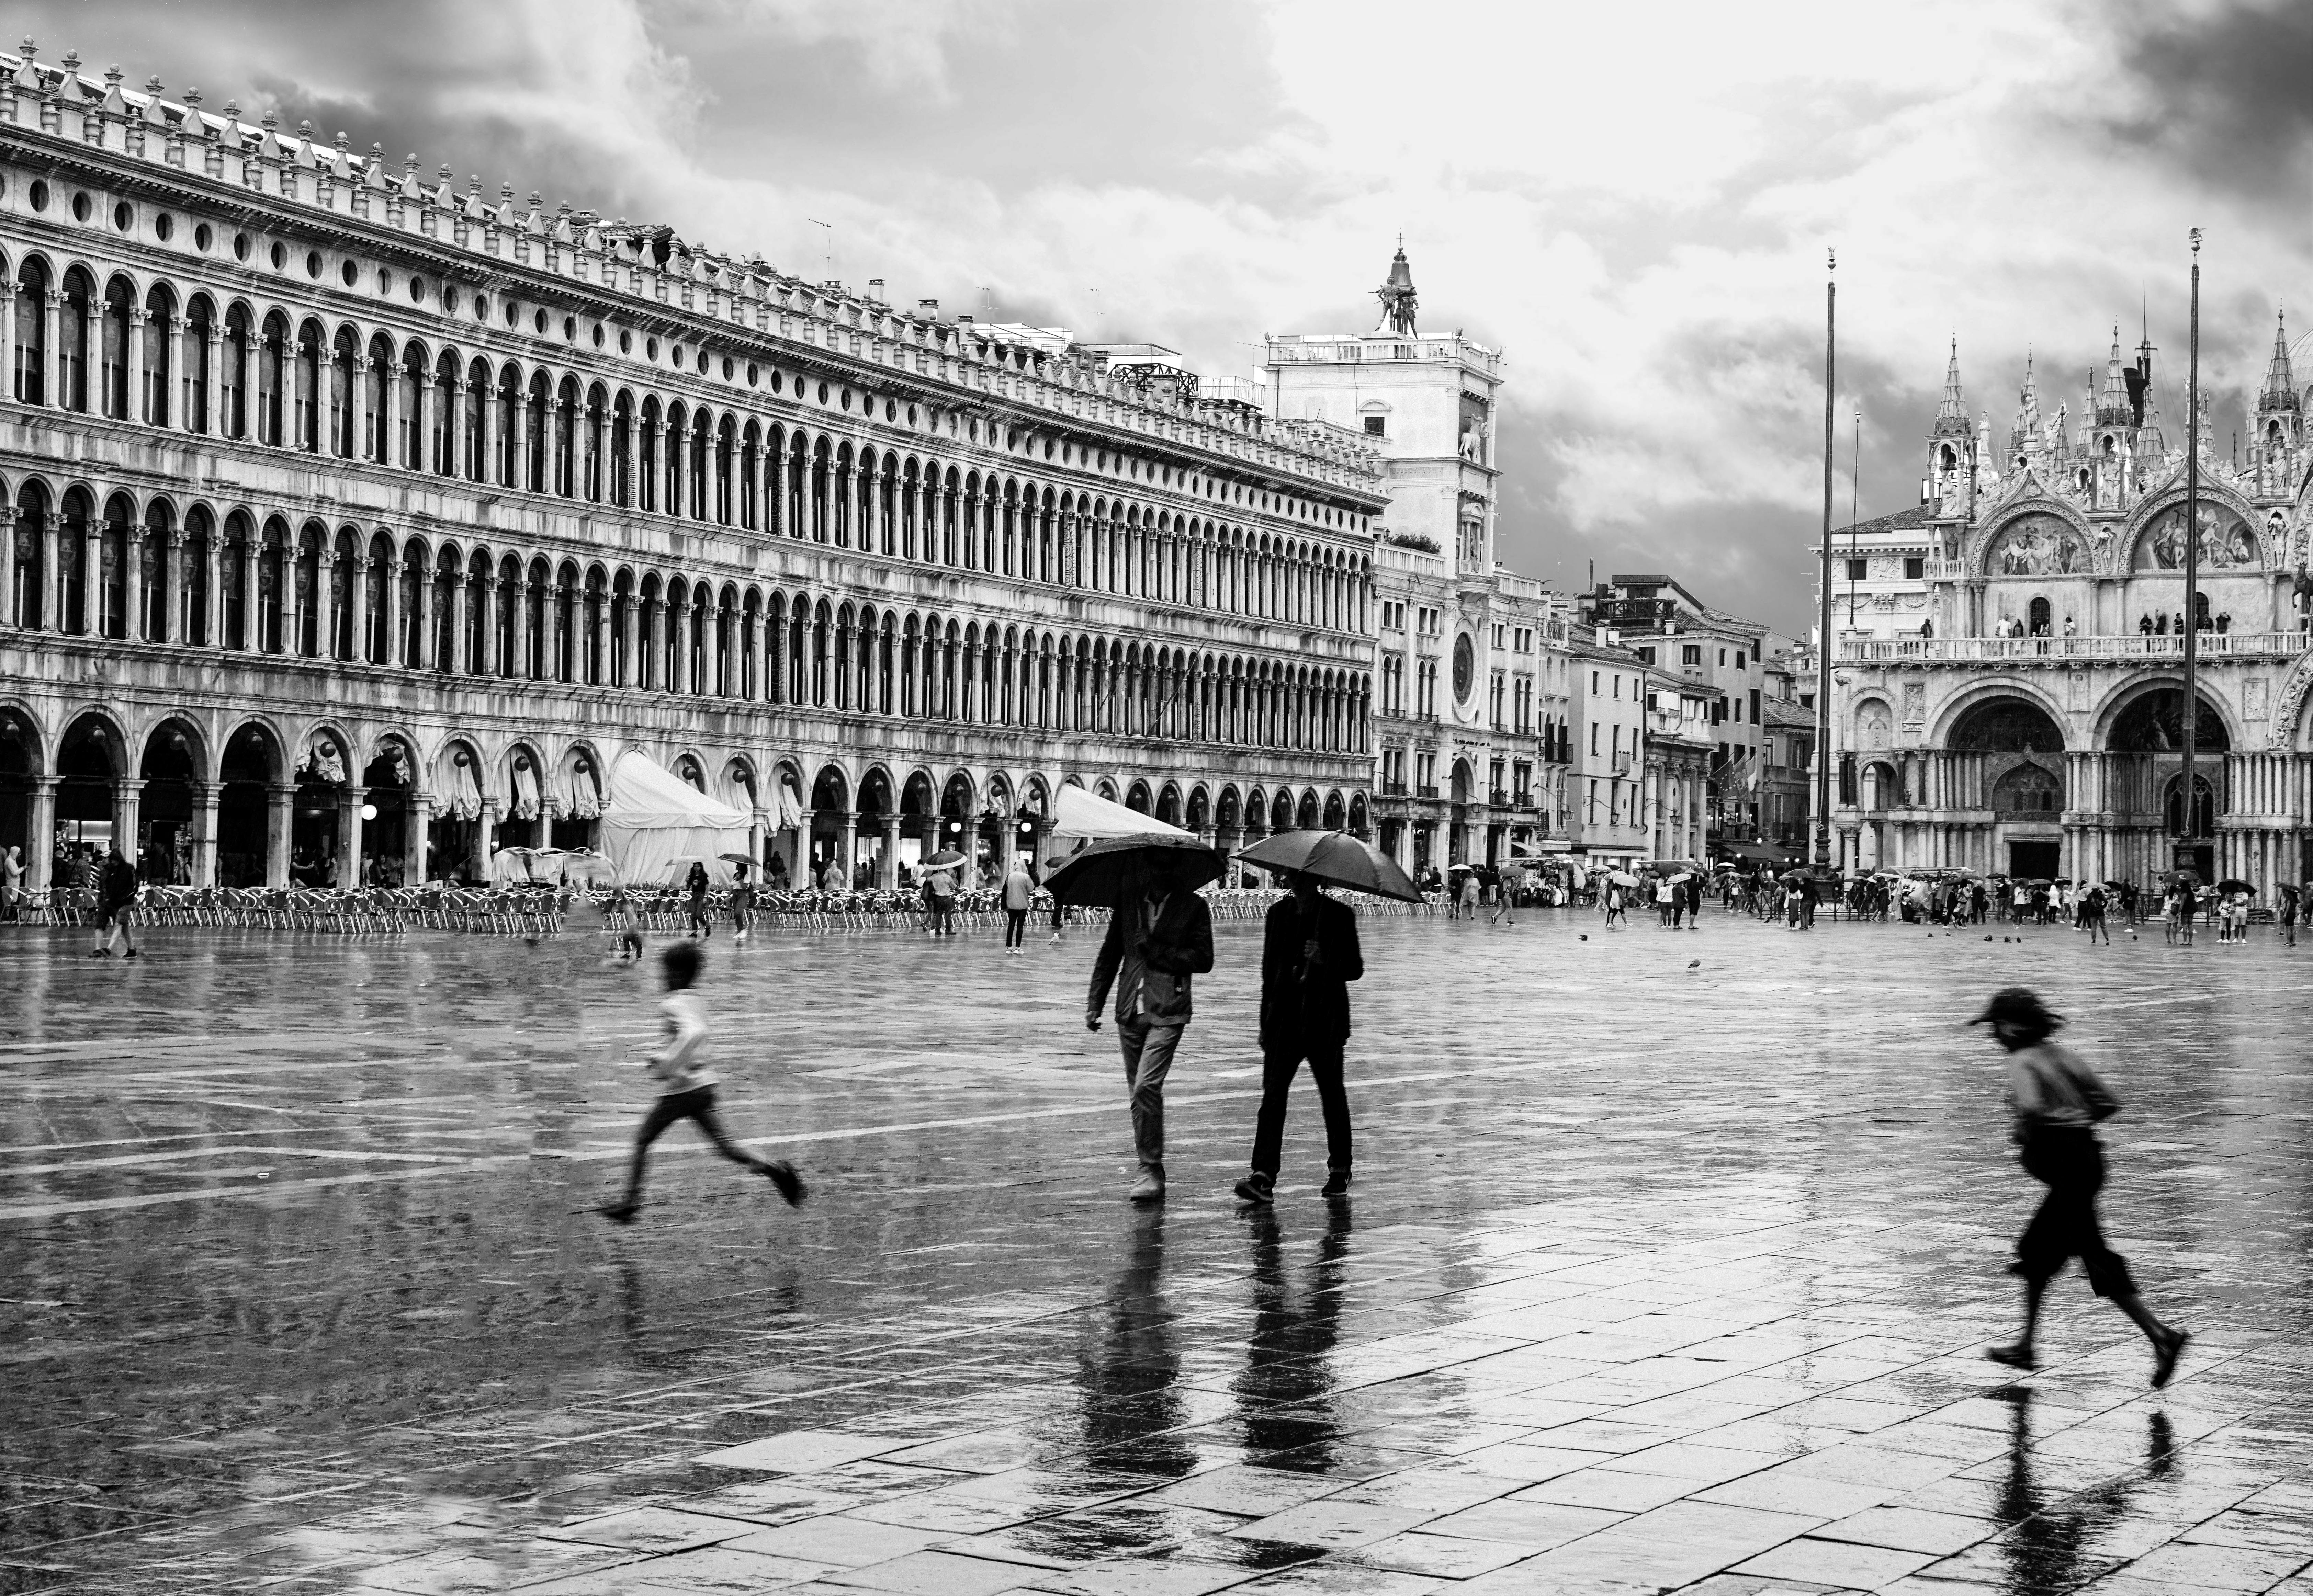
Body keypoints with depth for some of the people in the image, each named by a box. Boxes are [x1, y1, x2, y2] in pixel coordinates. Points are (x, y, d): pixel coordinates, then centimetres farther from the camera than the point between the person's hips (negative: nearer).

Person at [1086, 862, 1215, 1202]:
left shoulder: (1193, 906, -2)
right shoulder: (1128, 901, 8)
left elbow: (1203, 960, -6)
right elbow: (1109, 954, 14)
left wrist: (1156, 950, -13)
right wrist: (1095, 1002, 9)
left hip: (1167, 1012, -5)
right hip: (1130, 1010, 5)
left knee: (1147, 1086, -17)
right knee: (1138, 1092, 10)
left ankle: (1152, 1171, -10)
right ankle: (1150, 1170, 22)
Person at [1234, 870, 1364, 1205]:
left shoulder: (1339, 915, -1)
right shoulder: (1278, 913, 9)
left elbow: (1355, 969, 1)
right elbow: (1269, 969, 14)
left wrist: (1326, 963, -19)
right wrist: (1266, 1021, 12)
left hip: (1324, 1020, -2)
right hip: (1285, 1018, 2)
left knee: (1332, 1095, 9)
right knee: (1273, 1093, -10)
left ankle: (1340, 1171, 25)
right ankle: (1264, 1177, -17)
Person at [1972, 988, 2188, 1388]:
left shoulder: (2023, 1062, -10)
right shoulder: (2060, 1055, 12)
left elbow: (2031, 1107, -29)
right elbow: (2108, 1103, 10)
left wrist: (2023, 1132, -10)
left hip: (2064, 1164, -9)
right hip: (2088, 1156, 9)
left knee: (2098, 1260, -8)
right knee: (2036, 1251, 18)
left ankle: (2161, 1336, -15)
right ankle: (2025, 1347, 25)